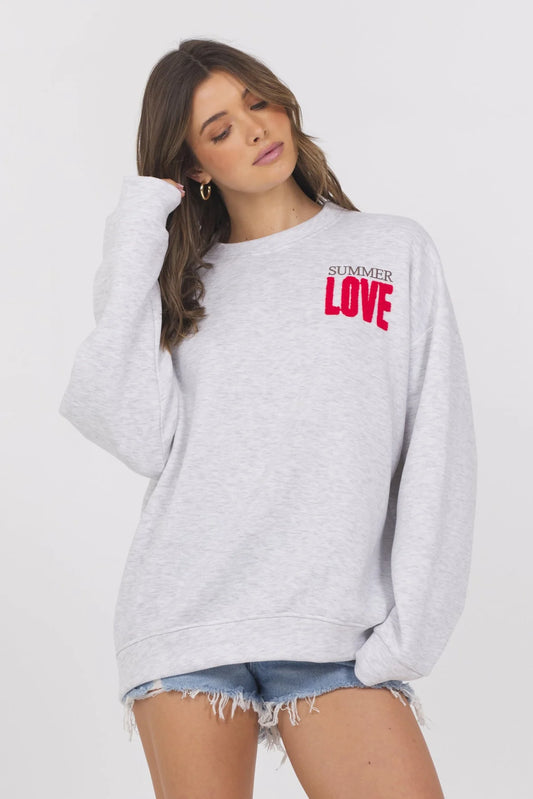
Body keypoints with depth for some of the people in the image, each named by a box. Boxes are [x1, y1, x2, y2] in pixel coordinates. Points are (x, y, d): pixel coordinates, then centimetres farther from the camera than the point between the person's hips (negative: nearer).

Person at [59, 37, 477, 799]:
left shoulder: (398, 250, 9)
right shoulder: (184, 280, 14)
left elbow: (437, 455, 3)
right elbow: (140, 438, -3)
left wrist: (410, 630, -6)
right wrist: (134, 256, -1)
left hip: (335, 637, -1)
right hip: (184, 619, 2)